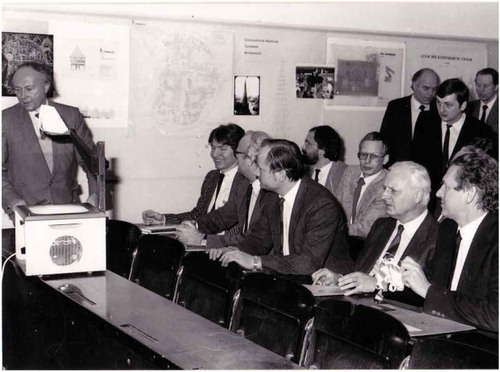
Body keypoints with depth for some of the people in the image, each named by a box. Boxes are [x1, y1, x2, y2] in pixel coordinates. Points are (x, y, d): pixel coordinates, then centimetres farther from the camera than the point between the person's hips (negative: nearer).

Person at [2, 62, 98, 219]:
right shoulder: (6, 119, 3)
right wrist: (12, 200, -11)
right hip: (26, 210, -2)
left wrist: (95, 194, -4)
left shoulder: (71, 115, 7)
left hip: (67, 205, 2)